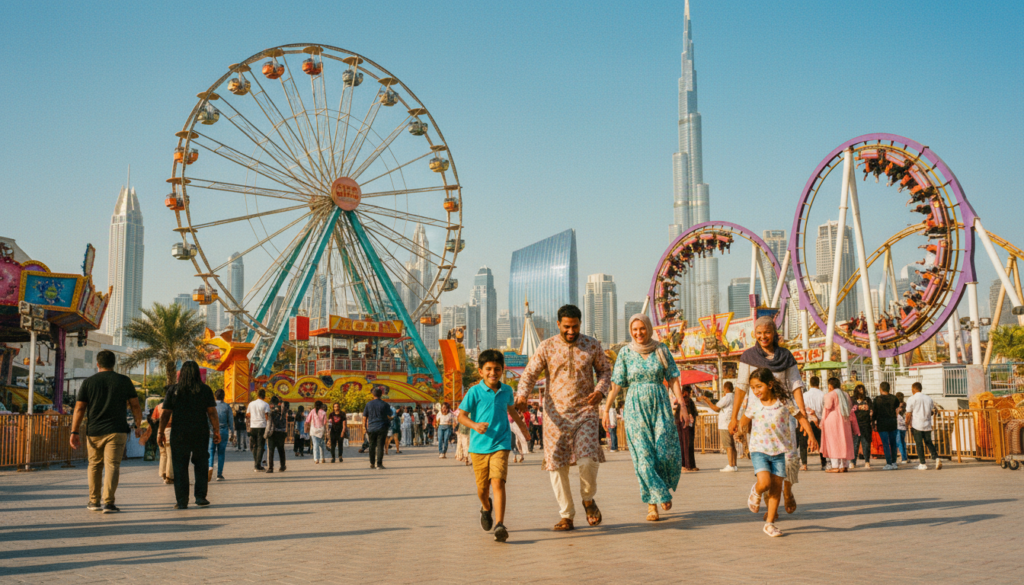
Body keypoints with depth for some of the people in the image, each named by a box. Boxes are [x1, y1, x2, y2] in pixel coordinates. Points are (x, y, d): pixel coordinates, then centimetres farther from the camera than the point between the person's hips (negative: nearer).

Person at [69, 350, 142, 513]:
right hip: (116, 431, -2)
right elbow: (135, 406, 4)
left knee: (95, 466, 15)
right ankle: (108, 502, -11)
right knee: (112, 466, -3)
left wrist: (74, 432, 2)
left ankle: (94, 502, 19)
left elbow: (79, 409, 0)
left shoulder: (89, 382, 3)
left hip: (94, 432, 2)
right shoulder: (124, 381, 2)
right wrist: (138, 425, 16)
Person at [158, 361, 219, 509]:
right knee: (201, 465, 13)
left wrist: (161, 432, 8)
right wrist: (217, 431, 2)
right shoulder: (205, 390, -1)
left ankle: (181, 501, 3)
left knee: (180, 467, 5)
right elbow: (212, 413, -3)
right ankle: (200, 496, 8)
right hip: (201, 434, 0)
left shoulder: (173, 390, 0)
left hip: (179, 434, 0)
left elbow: (165, 414, 0)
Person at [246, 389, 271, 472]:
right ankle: (258, 466, -9)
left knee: (255, 446, 13)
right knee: (260, 446, -3)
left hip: (253, 427, 4)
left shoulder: (251, 404, 8)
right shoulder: (266, 405, -6)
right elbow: (267, 416, -11)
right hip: (262, 427, -4)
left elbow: (247, 416, 15)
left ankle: (255, 464, 14)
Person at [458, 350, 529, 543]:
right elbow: (461, 416, -3)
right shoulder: (475, 392, -6)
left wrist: (522, 426, 41)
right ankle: (486, 508, 44)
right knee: (482, 488, 11)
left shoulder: (506, 391, 6)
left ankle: (499, 525, -19)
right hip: (479, 445, -1)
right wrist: (475, 425, -23)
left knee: (498, 483, -16)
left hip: (500, 445, 1)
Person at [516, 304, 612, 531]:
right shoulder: (546, 347, 1)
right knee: (557, 466, 0)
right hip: (556, 414, 1)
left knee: (587, 460, -16)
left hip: (585, 412, 0)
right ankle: (566, 516, 15)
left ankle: (588, 499, 15)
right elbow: (530, 374, 1)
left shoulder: (592, 345, 4)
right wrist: (521, 395, -18)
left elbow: (605, 370, 14)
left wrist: (600, 390, -6)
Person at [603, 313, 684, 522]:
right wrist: (607, 410, -2)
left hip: (660, 405, 1)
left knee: (666, 451, -7)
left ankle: (665, 486, 24)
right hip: (636, 407, 0)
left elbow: (673, 379, 3)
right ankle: (652, 504, 2)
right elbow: (616, 384, 3)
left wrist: (682, 405, -4)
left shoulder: (661, 350, 5)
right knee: (644, 455, -5)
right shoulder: (625, 353, 3)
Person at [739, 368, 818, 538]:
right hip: (759, 449, -1)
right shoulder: (754, 404, -4)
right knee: (764, 483, -20)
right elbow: (744, 423, 13)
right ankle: (756, 492, 17)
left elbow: (801, 417, 5)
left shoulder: (784, 402, -6)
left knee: (777, 486, 2)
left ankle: (770, 523, 13)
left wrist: (810, 435, -3)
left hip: (779, 451, 1)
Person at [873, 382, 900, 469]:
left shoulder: (877, 399, -8)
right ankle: (894, 462, 17)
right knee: (893, 443, 13)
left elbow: (874, 412, -7)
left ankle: (889, 463, -4)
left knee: (885, 444, -2)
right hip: (892, 423, 3)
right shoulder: (893, 398, 0)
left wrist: (874, 424, 0)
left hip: (882, 424, -3)